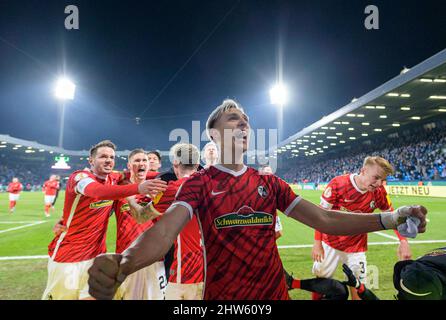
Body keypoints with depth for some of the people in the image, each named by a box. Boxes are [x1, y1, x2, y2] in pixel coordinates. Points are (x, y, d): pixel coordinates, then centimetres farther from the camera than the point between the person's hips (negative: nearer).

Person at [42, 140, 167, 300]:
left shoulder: (113, 179, 0)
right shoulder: (79, 177, -19)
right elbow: (98, 191, -40)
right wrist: (138, 188, -56)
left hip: (96, 254, 5)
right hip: (67, 255, -4)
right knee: (62, 295, 10)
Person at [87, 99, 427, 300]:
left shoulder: (270, 184, 5)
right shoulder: (199, 183, -7)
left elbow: (324, 219, 1)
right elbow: (164, 231, -22)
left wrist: (390, 218, -10)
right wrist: (120, 264, -42)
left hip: (275, 293, 4)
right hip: (221, 295, -3)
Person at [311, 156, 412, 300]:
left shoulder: (379, 192, -13)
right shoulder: (338, 184, -23)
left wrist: (403, 241, -8)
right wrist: (317, 243, -15)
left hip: (356, 247, 2)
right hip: (330, 243, -1)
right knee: (320, 279, 15)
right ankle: (316, 297, 43)